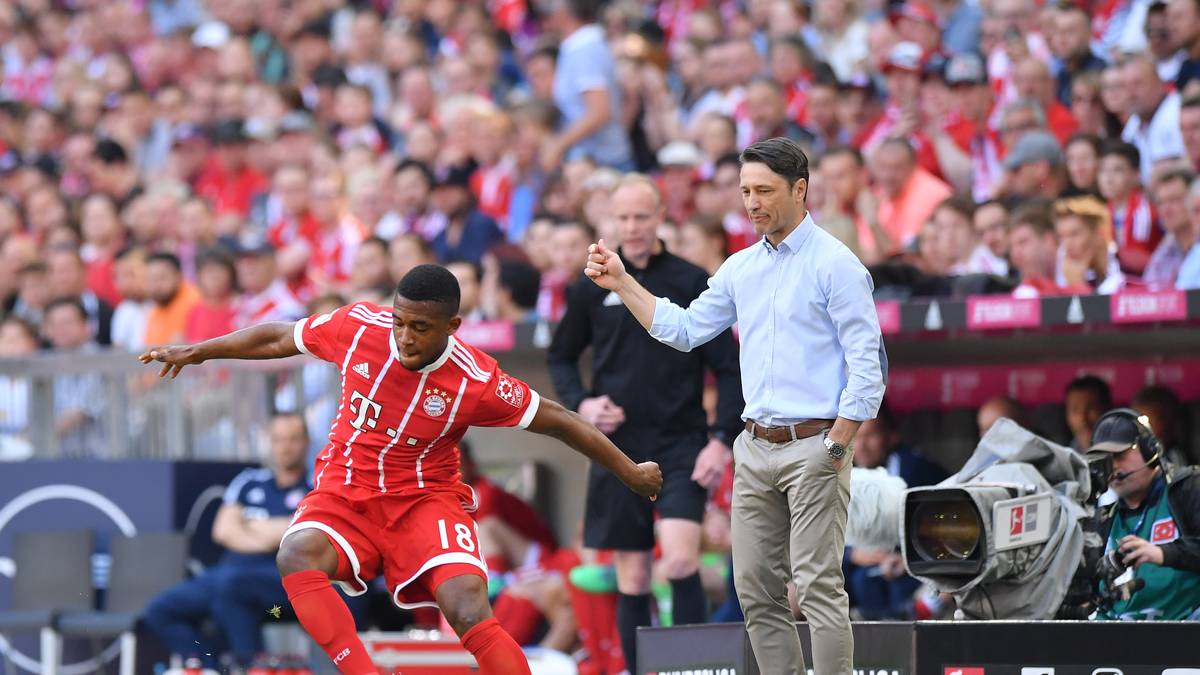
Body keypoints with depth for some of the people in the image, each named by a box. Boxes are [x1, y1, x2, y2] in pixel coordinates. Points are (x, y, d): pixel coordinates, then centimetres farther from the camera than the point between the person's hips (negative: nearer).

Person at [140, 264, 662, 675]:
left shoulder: (476, 382, -18)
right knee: (297, 556, -33)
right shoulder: (359, 326, -11)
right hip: (345, 492, 3)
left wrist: (631, 473, 0)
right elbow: (280, 339, 8)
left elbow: (557, 421, -6)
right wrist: (197, 351, 15)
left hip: (425, 498, -3)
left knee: (470, 614, -26)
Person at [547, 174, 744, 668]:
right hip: (619, 446, 2)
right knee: (631, 580, 4)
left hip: (681, 443, -2)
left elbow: (729, 368, 1)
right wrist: (580, 403, -1)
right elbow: (561, 357, 17)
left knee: (680, 558, -21)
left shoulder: (692, 284, 0)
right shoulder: (592, 289, 5)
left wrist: (722, 438, -9)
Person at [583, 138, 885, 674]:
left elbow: (867, 363, -10)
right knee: (756, 589, 5)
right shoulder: (741, 268, 14)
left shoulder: (835, 264, -7)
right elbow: (683, 329, 20)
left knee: (818, 586, -11)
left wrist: (835, 448, -14)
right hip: (756, 447, 7)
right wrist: (621, 283, 12)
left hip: (813, 447, -7)